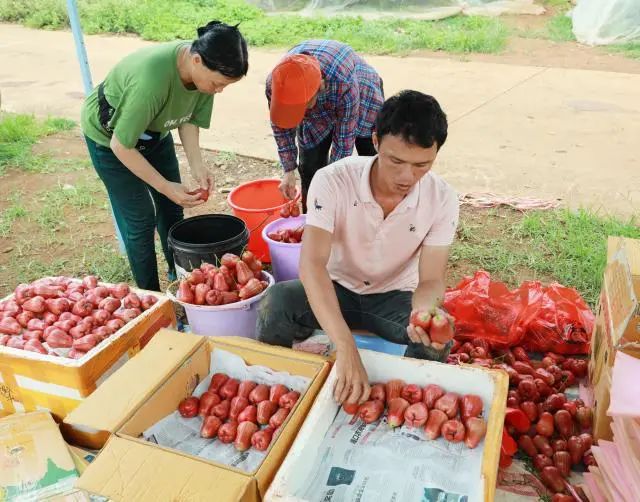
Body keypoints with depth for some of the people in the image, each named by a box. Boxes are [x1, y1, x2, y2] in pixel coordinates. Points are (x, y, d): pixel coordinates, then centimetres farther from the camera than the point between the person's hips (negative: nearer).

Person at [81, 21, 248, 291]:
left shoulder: (204, 69, -22)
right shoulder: (152, 79, -42)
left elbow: (190, 119, -8)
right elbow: (121, 145, -31)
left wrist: (197, 164, -22)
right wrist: (165, 186, -29)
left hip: (154, 131, 6)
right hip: (110, 135, -6)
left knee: (172, 208, 11)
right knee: (140, 219, -3)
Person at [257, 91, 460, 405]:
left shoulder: (442, 199, -18)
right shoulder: (333, 181, -26)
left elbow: (431, 279, -16)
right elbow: (312, 264, -36)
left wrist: (424, 312, -44)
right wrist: (346, 348, -48)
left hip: (395, 297, 1)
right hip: (336, 289, -1)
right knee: (277, 301, -31)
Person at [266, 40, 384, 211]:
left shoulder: (345, 84, -45)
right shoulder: (275, 83, -33)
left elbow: (344, 139, -33)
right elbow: (281, 126, -14)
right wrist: (289, 171, -14)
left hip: (363, 98, -2)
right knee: (310, 169, -4)